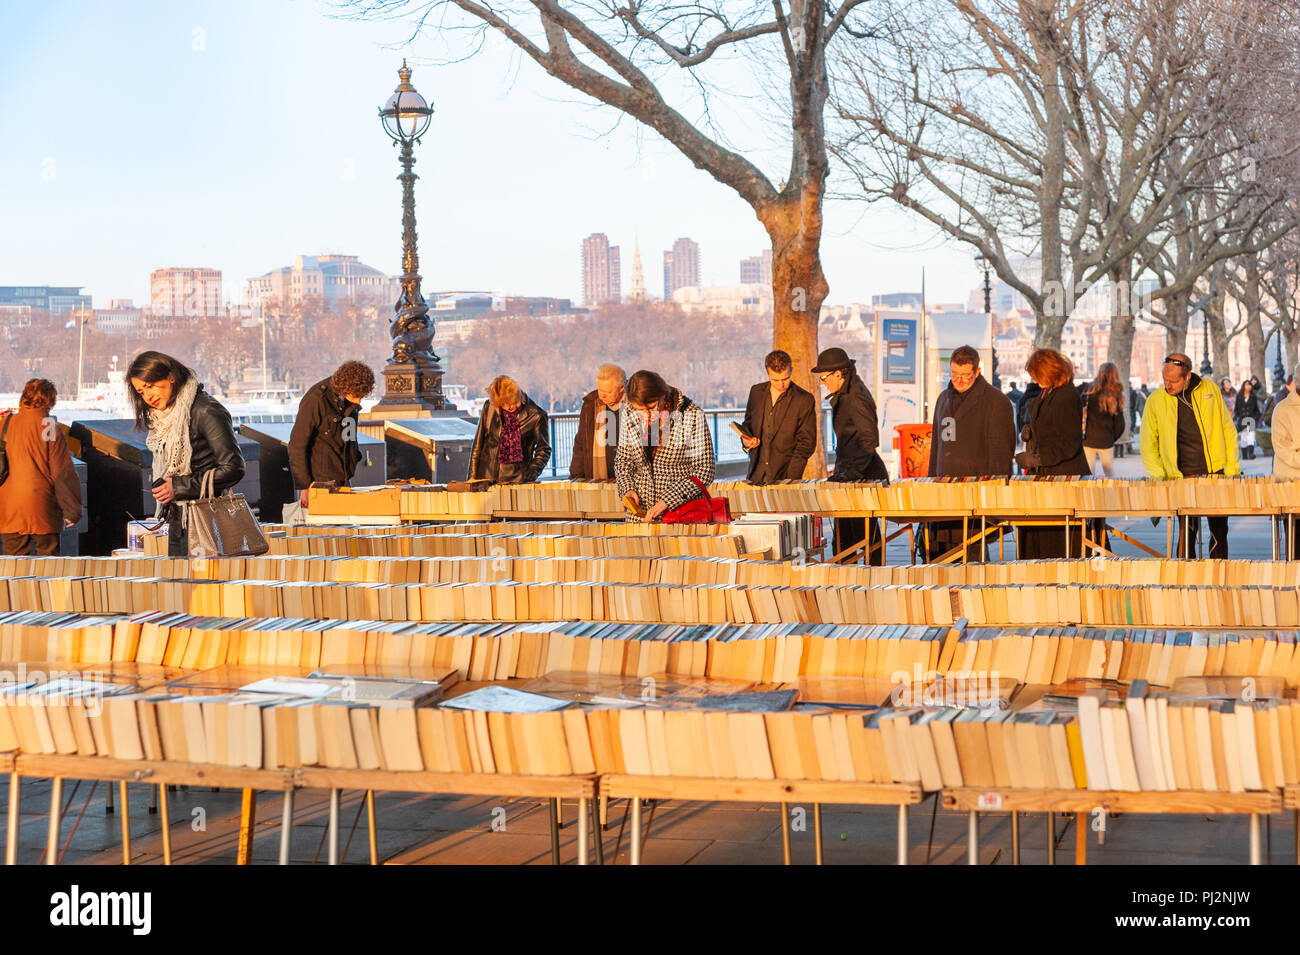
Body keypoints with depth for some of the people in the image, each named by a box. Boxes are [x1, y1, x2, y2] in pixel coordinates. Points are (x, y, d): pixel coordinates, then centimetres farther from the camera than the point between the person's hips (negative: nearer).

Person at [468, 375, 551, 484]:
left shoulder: (535, 416, -1)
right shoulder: (489, 407, 7)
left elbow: (543, 450, 7)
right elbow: (478, 442, 14)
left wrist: (530, 476, -7)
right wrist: (472, 476, 11)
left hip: (516, 480, -2)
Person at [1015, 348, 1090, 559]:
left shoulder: (1067, 398, -17)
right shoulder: (1047, 394, 12)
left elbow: (1070, 444, -20)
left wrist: (1037, 458, -21)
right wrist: (1029, 430, 8)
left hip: (1064, 475, -9)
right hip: (1044, 474, 9)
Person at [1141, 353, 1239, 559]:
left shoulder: (1210, 390, 2)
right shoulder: (1155, 401, -2)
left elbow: (1228, 431, 9)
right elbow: (1148, 444, 6)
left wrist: (1232, 468, 3)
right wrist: (1158, 475, -7)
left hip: (1215, 473, 2)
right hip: (1182, 478, -2)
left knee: (1220, 530, 6)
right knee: (1188, 530, -8)